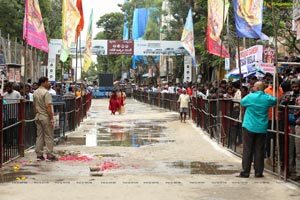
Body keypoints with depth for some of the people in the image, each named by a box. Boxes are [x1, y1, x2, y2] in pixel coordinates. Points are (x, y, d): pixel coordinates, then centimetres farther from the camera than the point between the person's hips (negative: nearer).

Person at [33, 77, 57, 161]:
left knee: (39, 136, 11)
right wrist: (52, 118, -18)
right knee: (49, 136, -1)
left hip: (38, 116, 8)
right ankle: (49, 155, -1)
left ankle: (39, 155, 13)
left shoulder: (35, 92, 10)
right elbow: (48, 106, -20)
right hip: (46, 117, -8)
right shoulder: (46, 93, -15)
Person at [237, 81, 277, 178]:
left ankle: (245, 172, 5)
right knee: (259, 151, 7)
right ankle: (258, 172, 10)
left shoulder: (250, 97, -11)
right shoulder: (267, 98, -2)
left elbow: (242, 102, 7)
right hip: (262, 128, 2)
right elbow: (275, 100, 19)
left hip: (249, 127, -2)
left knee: (247, 150, 3)